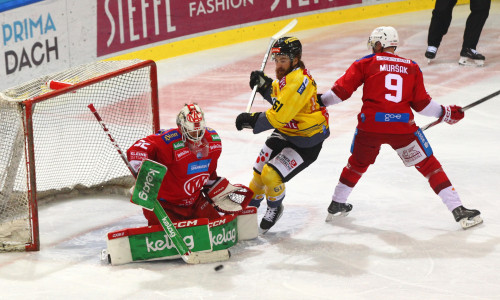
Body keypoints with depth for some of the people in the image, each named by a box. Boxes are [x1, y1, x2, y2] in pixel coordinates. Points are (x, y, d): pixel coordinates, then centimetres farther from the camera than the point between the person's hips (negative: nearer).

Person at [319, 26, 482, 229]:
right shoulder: (412, 68, 12)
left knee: (358, 163, 26)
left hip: (370, 125, 0)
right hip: (403, 127, 0)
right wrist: (446, 114, 24)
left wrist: (319, 101, 16)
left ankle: (337, 205, 35)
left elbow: (342, 90, 2)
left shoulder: (366, 64, 7)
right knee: (429, 165, 8)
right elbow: (421, 104, 9)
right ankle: (459, 211, 1)